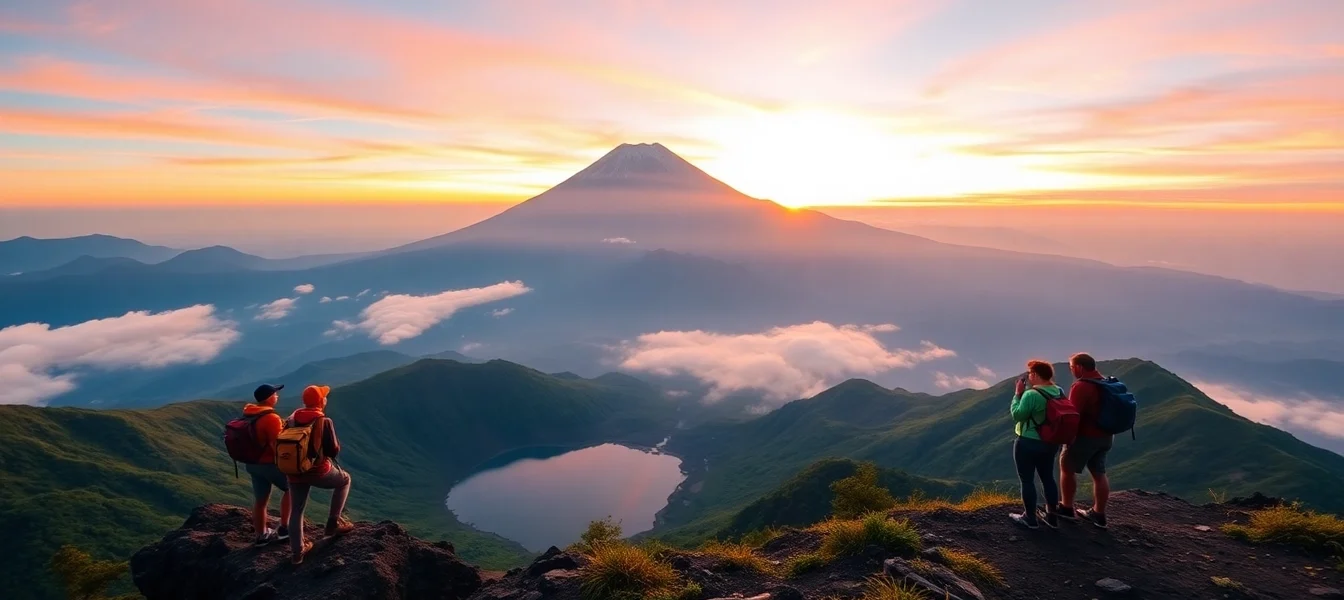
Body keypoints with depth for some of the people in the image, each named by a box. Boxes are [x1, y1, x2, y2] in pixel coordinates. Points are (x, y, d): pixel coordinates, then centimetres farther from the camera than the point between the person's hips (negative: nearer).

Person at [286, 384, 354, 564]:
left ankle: (297, 552, 25)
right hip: (319, 471, -5)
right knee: (344, 480, 22)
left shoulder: (292, 420, 2)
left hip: (295, 473, 5)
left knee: (296, 510, 19)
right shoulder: (325, 421, -15)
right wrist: (336, 444, 9)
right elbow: (334, 451, -12)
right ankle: (333, 524, 18)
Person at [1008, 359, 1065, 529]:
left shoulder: (1031, 394, -23)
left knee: (1027, 480, 4)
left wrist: (1017, 394, -11)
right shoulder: (1059, 392, 2)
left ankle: (1030, 518, 12)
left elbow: (1017, 415, -17)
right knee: (1048, 478, 18)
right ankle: (1052, 516, 27)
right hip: (1050, 442, 8)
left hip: (1028, 443, -8)